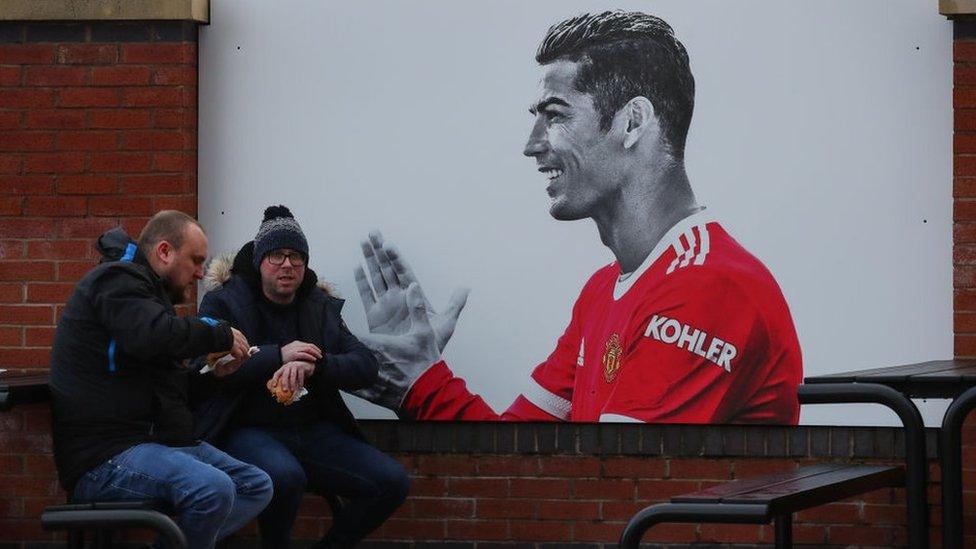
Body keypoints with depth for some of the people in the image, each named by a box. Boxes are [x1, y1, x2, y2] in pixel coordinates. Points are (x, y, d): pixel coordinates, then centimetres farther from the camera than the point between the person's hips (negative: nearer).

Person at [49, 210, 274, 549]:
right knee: (213, 489, -32)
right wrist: (222, 335, -13)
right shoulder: (117, 280, -7)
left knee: (257, 487, 0)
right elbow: (153, 336, -27)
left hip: (156, 442, 11)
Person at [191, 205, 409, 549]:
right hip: (248, 428, -5)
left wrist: (314, 365, -17)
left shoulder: (322, 307, 15)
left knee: (392, 481, -13)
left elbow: (366, 366, 3)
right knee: (285, 475, -38)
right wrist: (278, 355, -18)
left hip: (312, 430, 5)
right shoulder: (222, 302, 3)